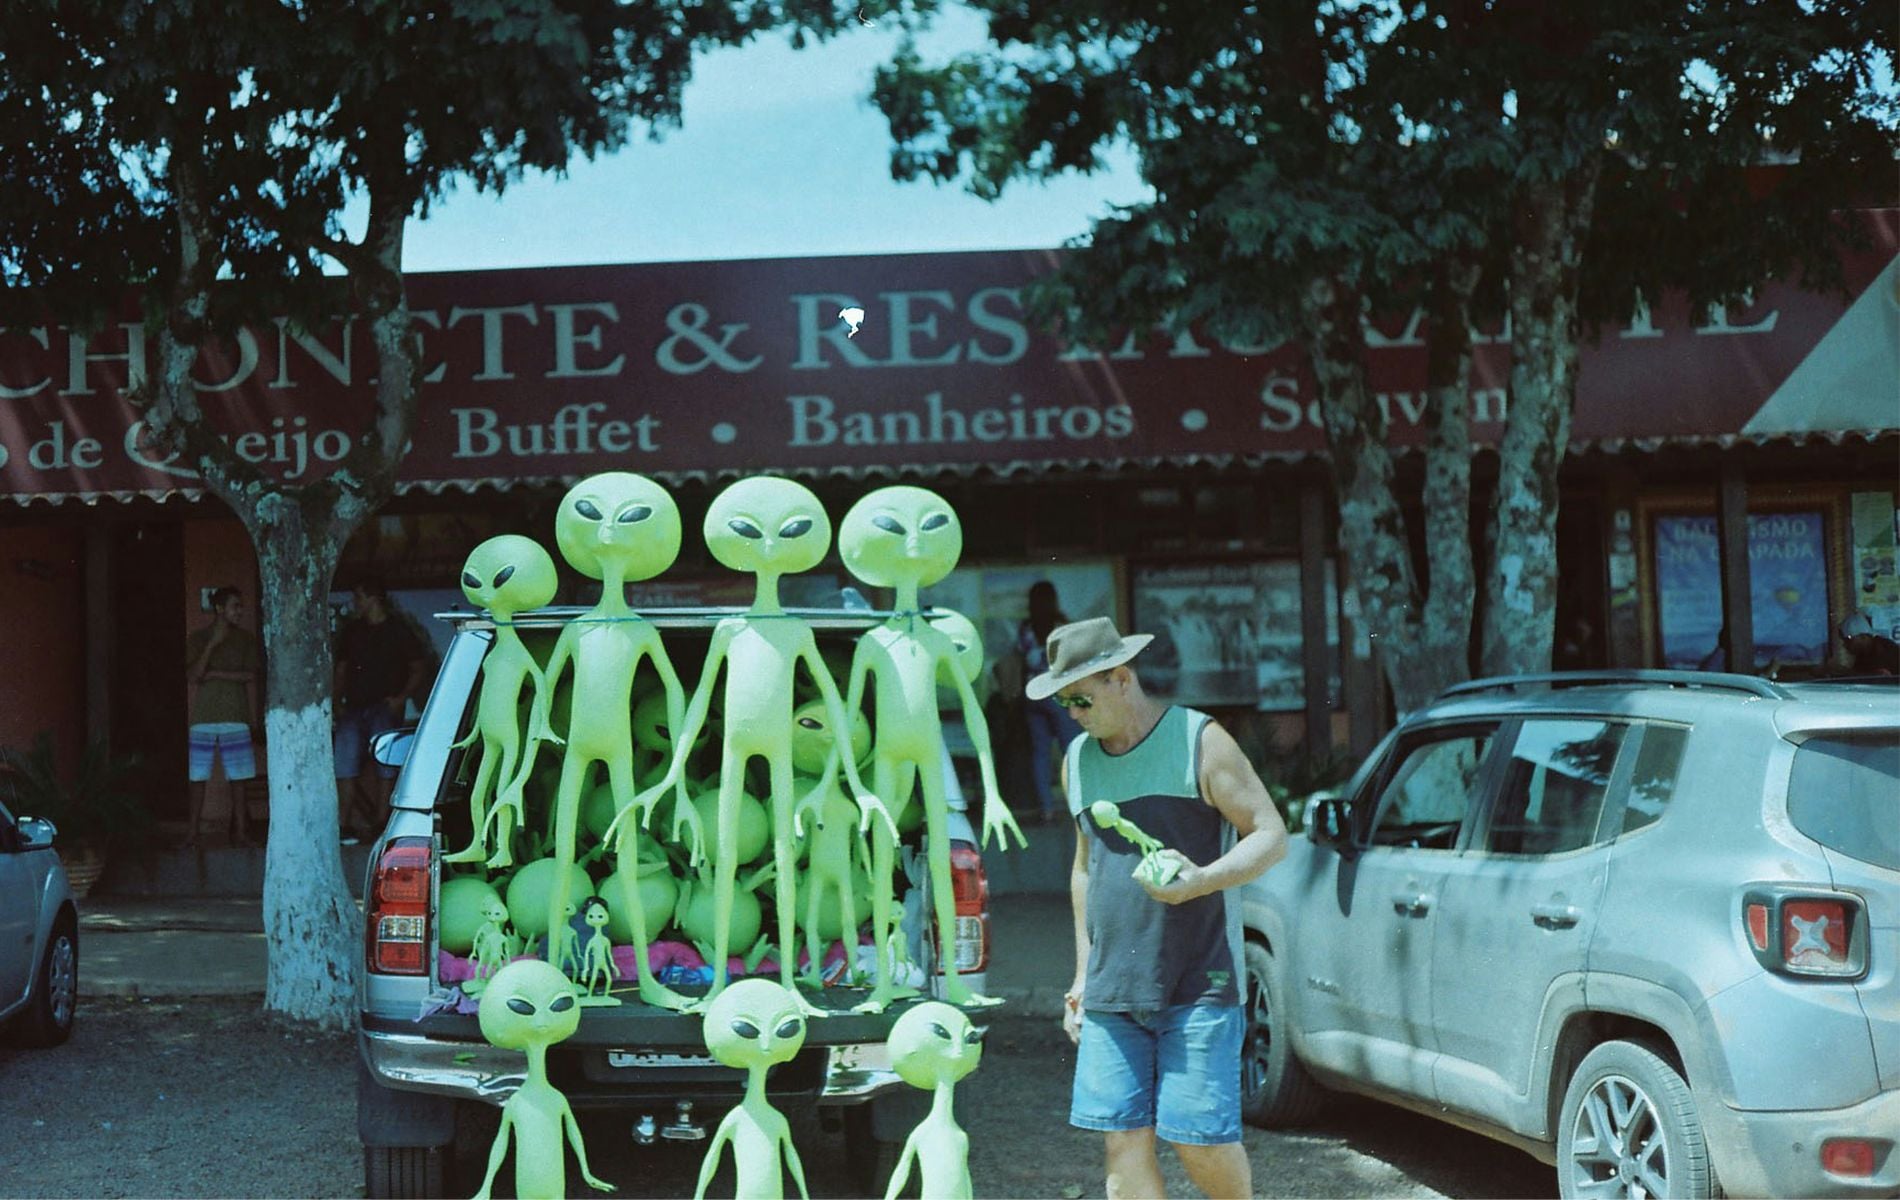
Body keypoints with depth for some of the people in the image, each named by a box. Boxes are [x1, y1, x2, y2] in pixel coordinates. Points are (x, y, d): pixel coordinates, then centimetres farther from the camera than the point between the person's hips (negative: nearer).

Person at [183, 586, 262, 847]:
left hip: (236, 717, 1)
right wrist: (213, 643, -14)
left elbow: (250, 677, 3)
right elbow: (192, 676, -9)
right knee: (197, 777, 0)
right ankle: (193, 832, 5)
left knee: (238, 777, 0)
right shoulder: (198, 637, 3)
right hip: (203, 717, -1)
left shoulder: (246, 638, 7)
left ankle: (240, 831, 4)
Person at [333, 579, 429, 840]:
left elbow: (419, 668, 2)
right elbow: (341, 670, 21)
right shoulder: (351, 632, 16)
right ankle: (343, 825, -3)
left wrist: (401, 698, -8)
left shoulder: (399, 630, 2)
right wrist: (338, 702, 7)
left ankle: (380, 824, -1)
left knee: (385, 767, -5)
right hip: (354, 709, 4)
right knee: (344, 766, -5)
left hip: (384, 709, -4)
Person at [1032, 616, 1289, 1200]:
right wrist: (1083, 973, 22)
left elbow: (1271, 836, -5)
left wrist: (1201, 881, -23)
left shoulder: (1199, 742, -4)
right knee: (1124, 1141, 0)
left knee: (1201, 1141, -7)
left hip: (1199, 987, -5)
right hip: (1111, 993, 5)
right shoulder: (1077, 760, 14)